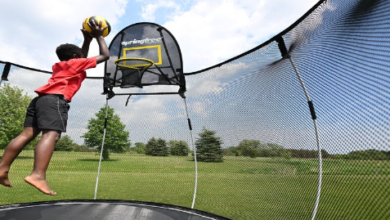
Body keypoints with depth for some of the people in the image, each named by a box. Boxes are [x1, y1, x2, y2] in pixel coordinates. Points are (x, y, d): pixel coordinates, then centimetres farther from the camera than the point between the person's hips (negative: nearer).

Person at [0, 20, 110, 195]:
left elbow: (82, 58, 48)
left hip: (40, 99, 9)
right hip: (55, 99, -9)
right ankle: (38, 175, -34)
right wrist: (99, 37, 24)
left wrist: (88, 40, 47)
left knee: (28, 134, 5)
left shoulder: (58, 65, 32)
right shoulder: (76, 64, 11)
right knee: (51, 134, -21)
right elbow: (105, 56, 13)